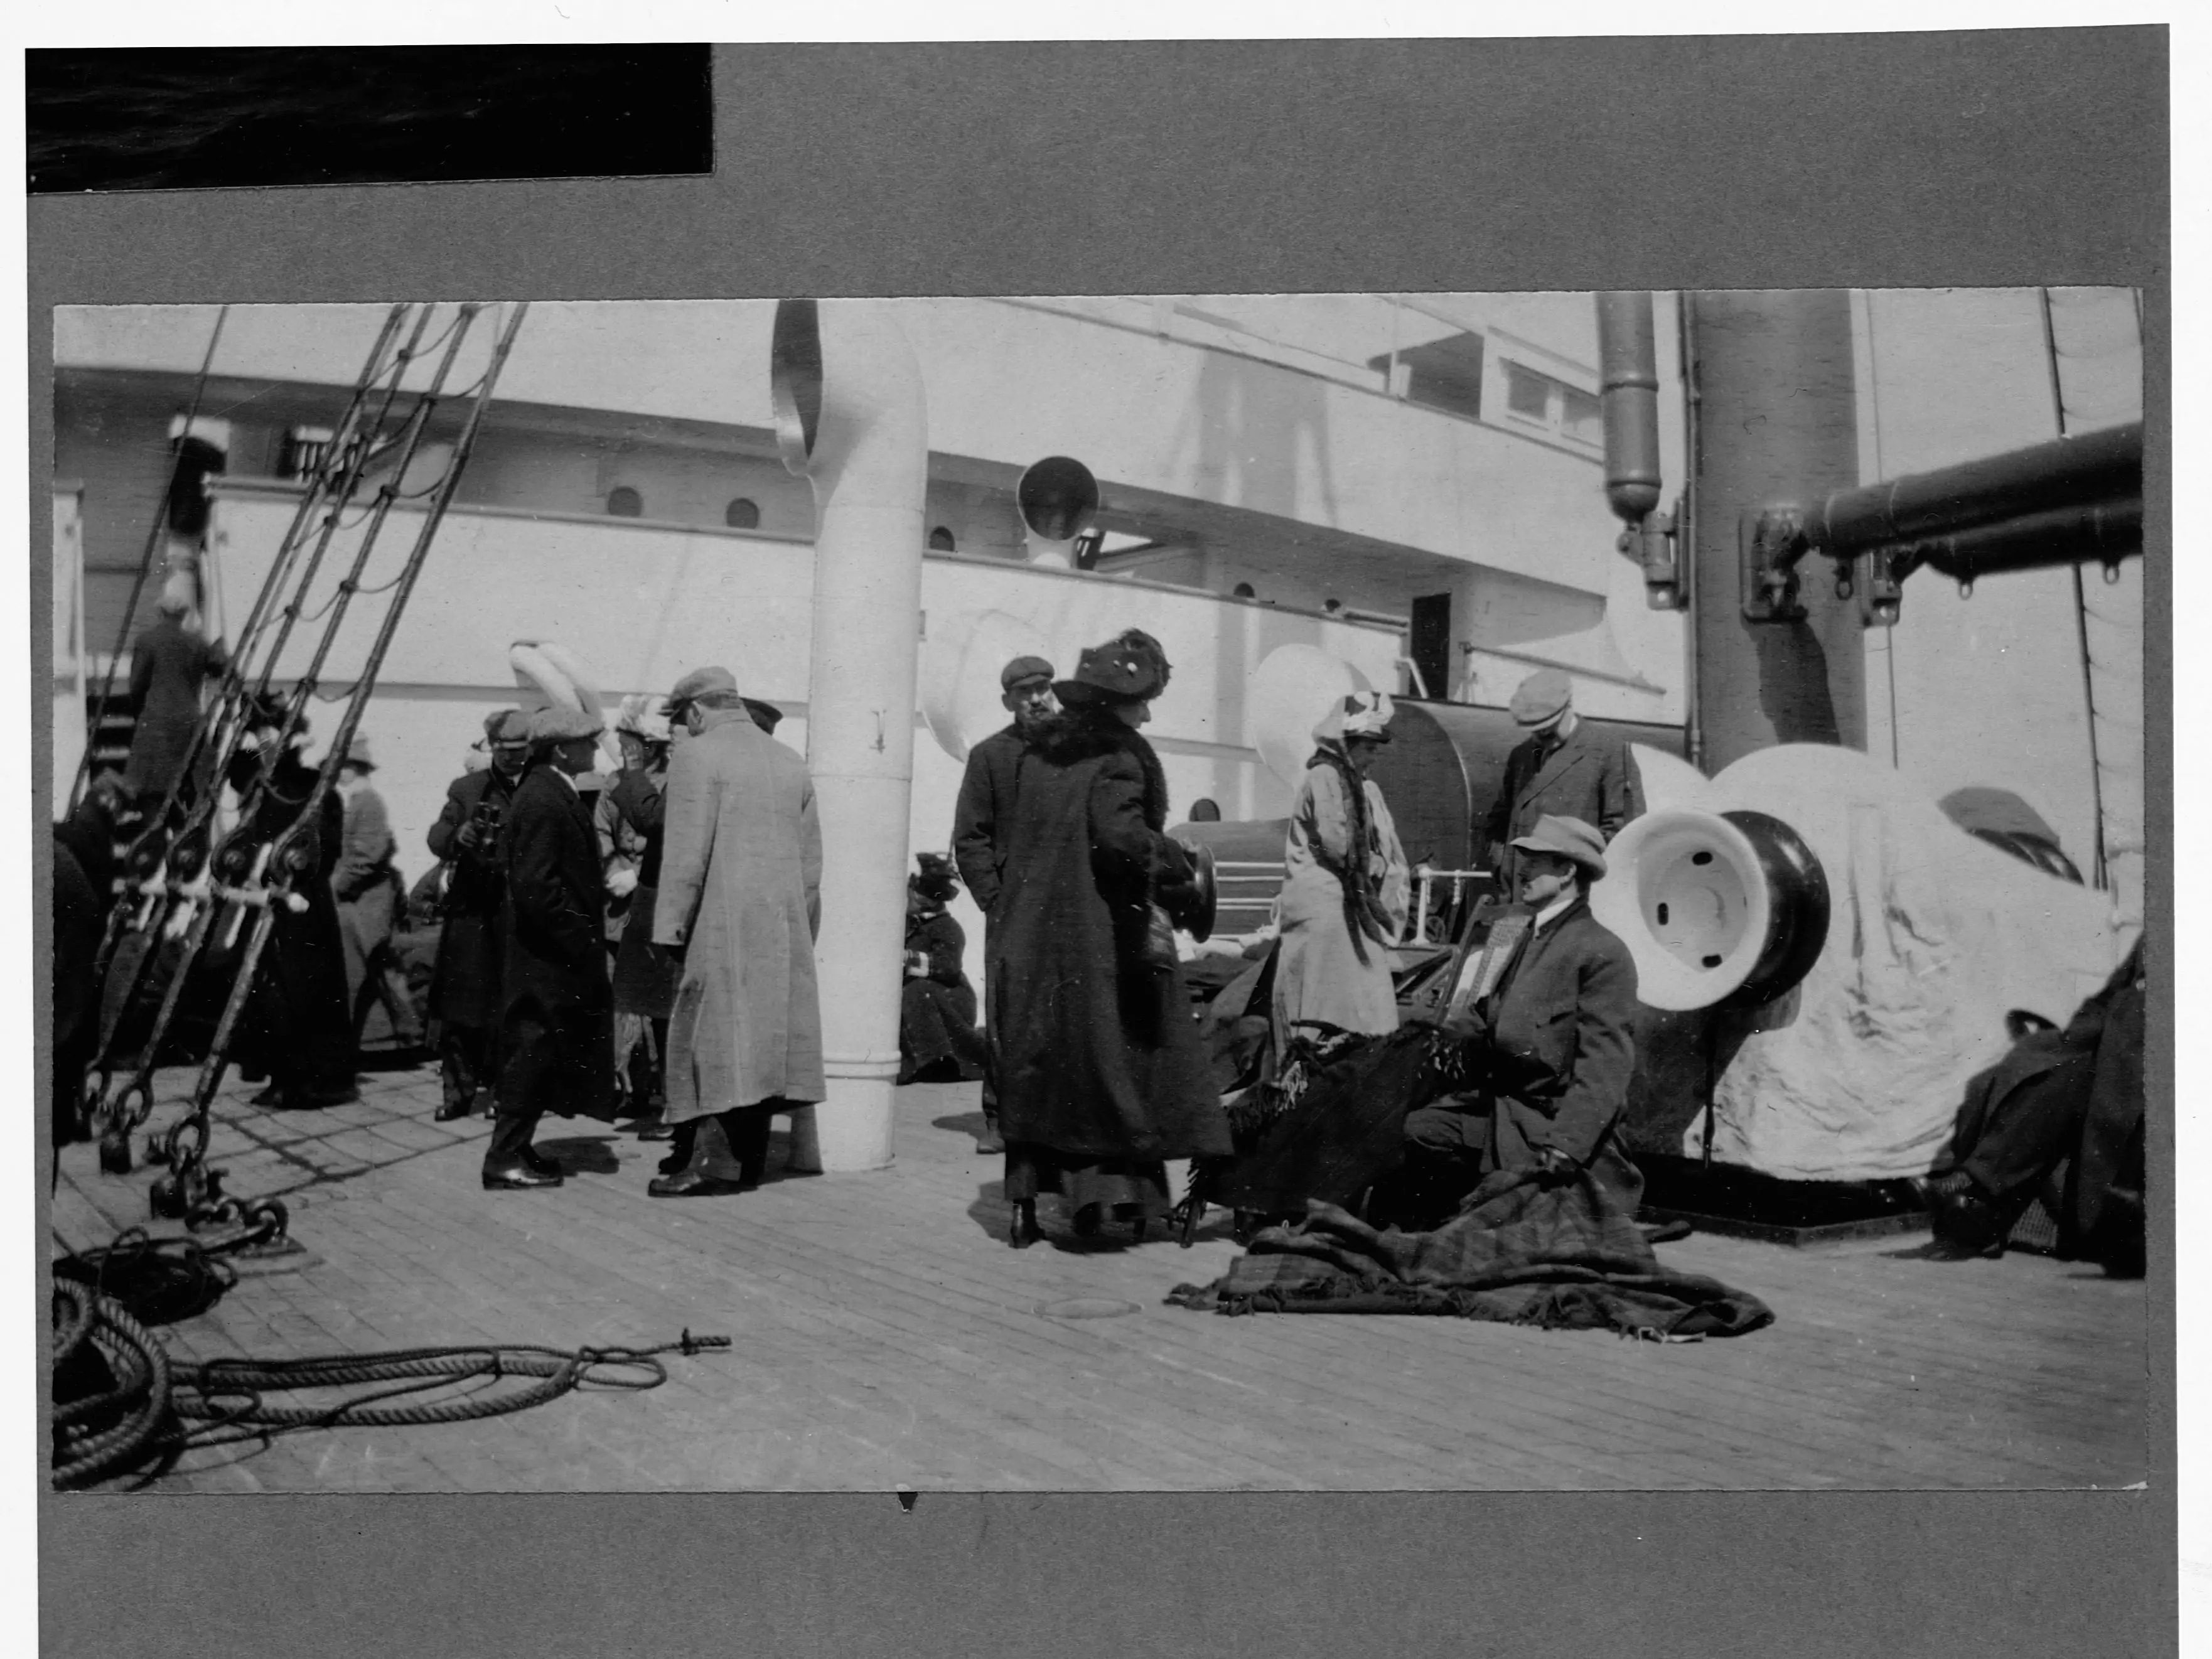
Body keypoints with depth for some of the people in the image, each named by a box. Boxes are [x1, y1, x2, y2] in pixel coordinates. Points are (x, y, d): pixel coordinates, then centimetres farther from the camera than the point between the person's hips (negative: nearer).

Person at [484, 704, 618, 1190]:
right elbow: (535, 884, -25)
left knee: (537, 1054, 16)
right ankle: (504, 1159, 3)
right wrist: (578, 939, -20)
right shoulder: (543, 801, -20)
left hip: (551, 953, 10)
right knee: (534, 1053, -4)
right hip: (546, 956, -10)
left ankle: (514, 1148, 24)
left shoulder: (551, 793, 13)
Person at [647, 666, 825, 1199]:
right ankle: (749, 1156, 14)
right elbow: (810, 861, 15)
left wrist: (671, 928, -8)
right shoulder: (790, 762, 15)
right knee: (763, 1036, 9)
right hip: (784, 929, 7)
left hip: (722, 923, -7)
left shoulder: (697, 756, -6)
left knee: (714, 1035, -3)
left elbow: (685, 855, -12)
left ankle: (717, 1159, -6)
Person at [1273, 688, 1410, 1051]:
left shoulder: (1367, 789, 18)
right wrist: (1374, 865, -2)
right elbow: (1338, 844, -16)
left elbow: (1390, 854, 16)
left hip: (1356, 908, 9)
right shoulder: (1323, 778, -8)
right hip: (1325, 906, -9)